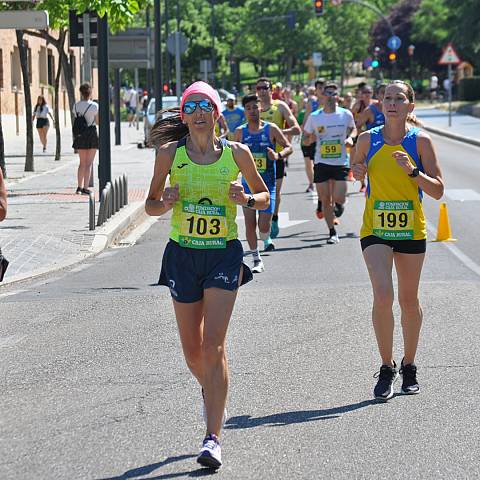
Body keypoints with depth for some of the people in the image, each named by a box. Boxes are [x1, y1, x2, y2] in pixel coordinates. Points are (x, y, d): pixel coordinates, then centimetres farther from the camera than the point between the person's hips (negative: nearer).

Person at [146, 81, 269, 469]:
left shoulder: (237, 153, -2)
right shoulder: (170, 153, -1)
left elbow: (265, 196, 10)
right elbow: (151, 205, 7)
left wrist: (246, 200, -12)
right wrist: (166, 203, -15)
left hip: (224, 254, -2)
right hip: (183, 254, 2)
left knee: (213, 346, -14)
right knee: (193, 352, 9)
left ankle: (213, 437, -12)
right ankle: (215, 400, 41)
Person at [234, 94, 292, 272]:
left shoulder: (271, 129, -2)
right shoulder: (240, 132, 4)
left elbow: (289, 147, -1)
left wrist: (278, 155, -19)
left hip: (267, 184, -2)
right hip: (248, 183, 2)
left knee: (264, 225, -8)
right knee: (250, 224, -3)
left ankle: (266, 239, 29)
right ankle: (257, 260, 10)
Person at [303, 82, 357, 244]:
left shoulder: (346, 114, -1)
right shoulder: (314, 117, 0)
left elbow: (353, 129, 18)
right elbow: (306, 140, 9)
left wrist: (350, 138, -3)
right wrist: (311, 138, -13)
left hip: (341, 162, -1)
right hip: (321, 162, 1)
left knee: (338, 199, -9)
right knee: (325, 200, 2)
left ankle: (338, 204, 29)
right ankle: (332, 232, 18)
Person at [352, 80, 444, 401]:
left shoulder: (421, 141, -4)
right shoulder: (368, 140, 0)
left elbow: (438, 191, -5)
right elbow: (357, 173, 17)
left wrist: (413, 171, -20)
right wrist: (358, 174, -6)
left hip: (411, 230, 0)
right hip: (375, 228, 0)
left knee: (409, 301, 10)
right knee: (383, 296, -15)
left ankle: (409, 365, 29)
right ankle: (387, 368, -1)